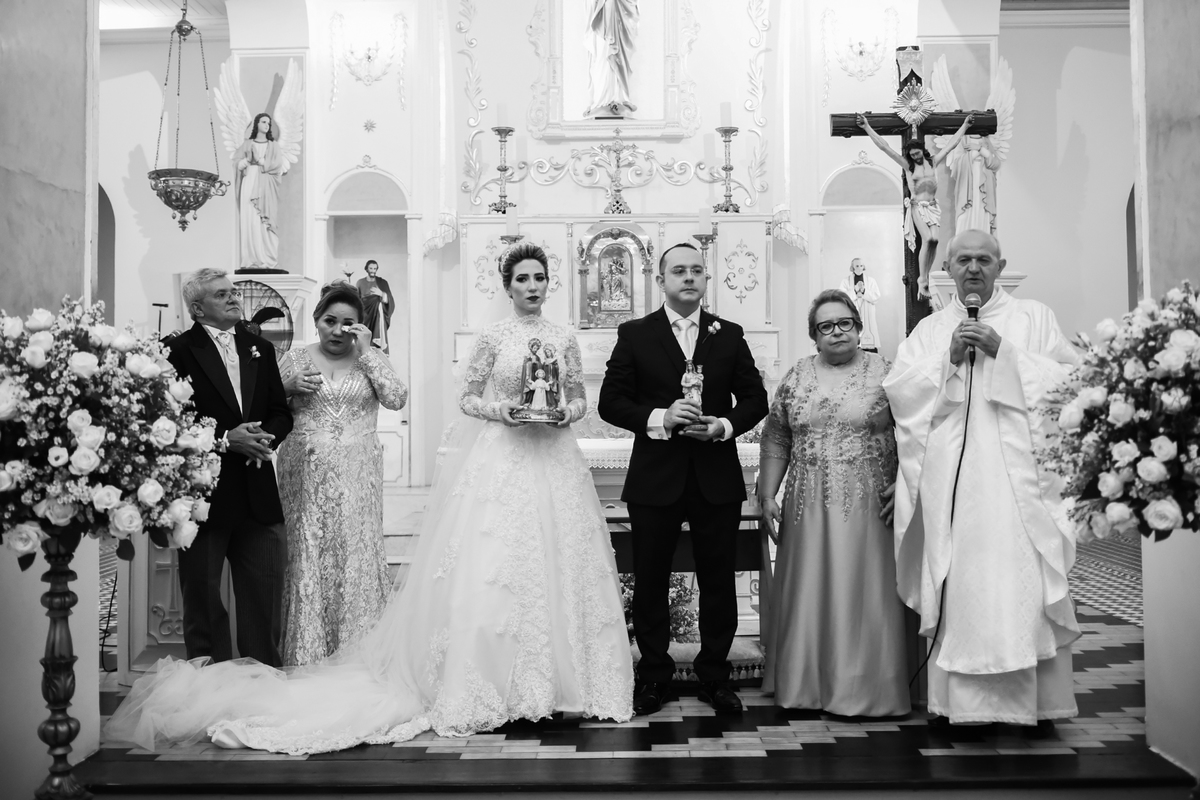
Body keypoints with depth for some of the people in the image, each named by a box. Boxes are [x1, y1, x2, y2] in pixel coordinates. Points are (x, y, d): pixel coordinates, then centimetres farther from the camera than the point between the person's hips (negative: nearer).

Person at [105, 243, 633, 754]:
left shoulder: (565, 339, 10)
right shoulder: (493, 337, 2)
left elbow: (580, 399, 15)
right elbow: (466, 398, 5)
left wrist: (562, 412, -6)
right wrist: (502, 409, -13)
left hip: (553, 461, 3)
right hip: (498, 457, -3)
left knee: (554, 567, 3)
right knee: (490, 568, -8)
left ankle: (561, 678, 13)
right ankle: (491, 685, 1)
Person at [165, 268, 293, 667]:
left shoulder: (260, 349, 13)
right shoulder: (178, 351, -5)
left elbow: (281, 413, 12)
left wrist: (265, 437, -8)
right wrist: (224, 439, -19)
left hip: (258, 496, 5)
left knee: (265, 601, 9)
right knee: (203, 601, 8)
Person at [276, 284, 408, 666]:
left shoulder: (371, 359, 7)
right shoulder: (295, 358, 8)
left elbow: (397, 399, -8)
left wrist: (366, 352, -9)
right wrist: (290, 386, -8)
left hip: (356, 477, 0)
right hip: (306, 474, 0)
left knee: (356, 558, -2)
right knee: (307, 559, 1)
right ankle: (307, 654, 11)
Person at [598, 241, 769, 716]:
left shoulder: (729, 336, 8)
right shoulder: (634, 335, 3)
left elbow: (755, 399, 8)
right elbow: (610, 402, -2)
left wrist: (725, 425, -11)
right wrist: (659, 418, -17)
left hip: (717, 479, 1)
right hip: (655, 479, -1)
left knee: (718, 582, 8)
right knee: (650, 582, 7)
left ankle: (714, 676, 22)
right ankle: (654, 675, 22)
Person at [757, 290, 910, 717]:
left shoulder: (884, 372, 1)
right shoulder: (797, 375, 9)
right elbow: (775, 440, 10)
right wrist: (767, 496, 4)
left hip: (867, 506, -3)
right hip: (807, 506, 3)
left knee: (864, 594, 1)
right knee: (807, 594, 7)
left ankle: (864, 691, 13)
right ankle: (805, 685, 19)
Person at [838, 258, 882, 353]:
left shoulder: (871, 281, 12)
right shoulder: (845, 281, 9)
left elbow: (876, 298, 3)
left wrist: (864, 291, -12)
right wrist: (855, 290, -14)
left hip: (868, 319, 1)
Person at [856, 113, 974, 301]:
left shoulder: (933, 162, 11)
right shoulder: (907, 165, 3)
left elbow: (952, 144, 19)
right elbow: (884, 147, 1)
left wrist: (965, 125, 23)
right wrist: (867, 127, -2)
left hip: (932, 206, 3)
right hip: (917, 206, -3)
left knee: (934, 240, -14)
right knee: (928, 239, -21)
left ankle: (925, 278, -2)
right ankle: (922, 281, -13)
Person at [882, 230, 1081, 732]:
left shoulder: (1033, 318, 12)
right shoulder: (929, 329, 17)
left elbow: (1067, 380, 1)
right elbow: (899, 391, 6)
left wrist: (1004, 352, -8)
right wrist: (948, 361, -6)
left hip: (1015, 471, -2)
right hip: (950, 479, 2)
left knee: (1020, 578, -8)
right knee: (956, 583, -1)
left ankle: (1036, 699, 0)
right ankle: (956, 696, 5)